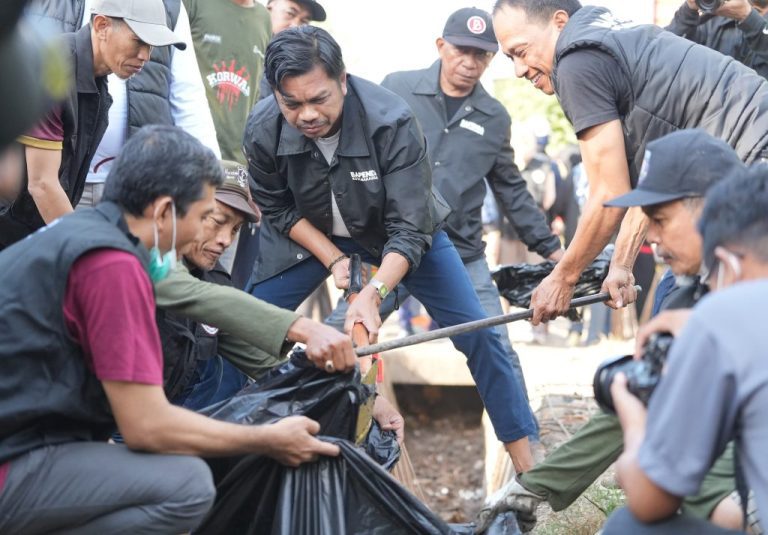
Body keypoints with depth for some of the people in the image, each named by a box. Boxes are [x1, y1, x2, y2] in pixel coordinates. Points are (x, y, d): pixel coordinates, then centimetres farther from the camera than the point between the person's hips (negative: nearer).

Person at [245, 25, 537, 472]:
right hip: (312, 233, 2)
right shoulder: (262, 130, -27)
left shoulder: (392, 121, -36)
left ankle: (526, 460, 4)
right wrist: (333, 259, -20)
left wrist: (374, 293, -50)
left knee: (475, 332, -8)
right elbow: (278, 209, -9)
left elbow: (409, 229, -35)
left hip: (398, 230, -2)